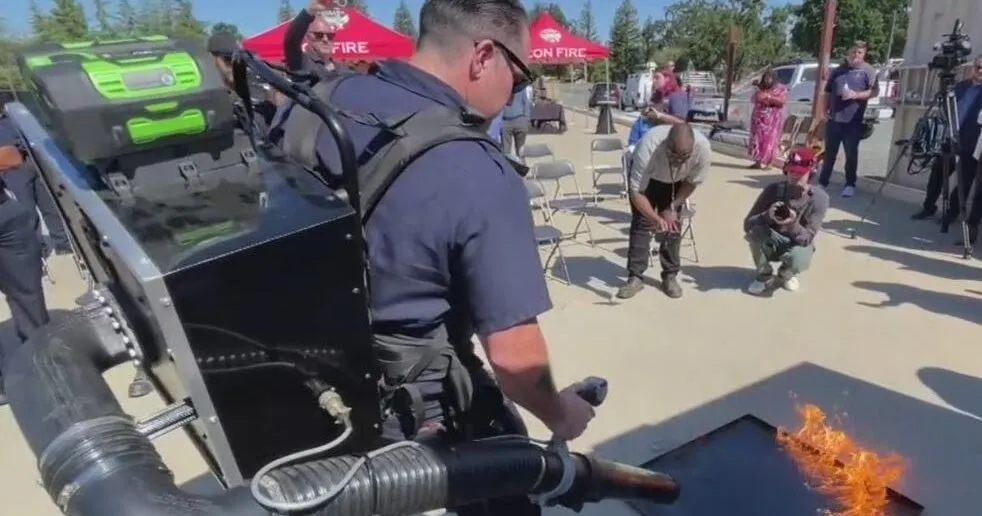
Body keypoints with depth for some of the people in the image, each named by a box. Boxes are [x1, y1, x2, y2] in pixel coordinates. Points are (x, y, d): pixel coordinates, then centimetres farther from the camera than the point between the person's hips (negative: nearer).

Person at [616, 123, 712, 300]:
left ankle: (670, 276, 10)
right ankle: (635, 277, -1)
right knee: (640, 223, -9)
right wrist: (655, 218, -50)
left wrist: (672, 208, -18)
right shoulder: (648, 147, -44)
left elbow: (692, 182, -15)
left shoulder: (703, 148, -36)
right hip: (645, 176, -2)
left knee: (673, 224, -3)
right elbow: (636, 191, -38)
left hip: (675, 181, 2)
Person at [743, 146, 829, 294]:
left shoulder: (819, 198, -17)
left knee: (799, 260, -36)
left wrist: (793, 224, -40)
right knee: (755, 230, -31)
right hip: (770, 243, 1)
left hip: (798, 244, -1)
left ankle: (785, 275, 6)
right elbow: (747, 224, -17)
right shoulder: (774, 189, -16)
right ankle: (765, 276, -5)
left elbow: (807, 238, -20)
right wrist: (767, 216, -37)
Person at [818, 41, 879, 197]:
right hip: (834, 118, 4)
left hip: (854, 120, -3)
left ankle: (850, 185, 9)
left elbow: (875, 91, -6)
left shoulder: (868, 71, 1)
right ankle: (823, 181, 14)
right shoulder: (838, 70, 14)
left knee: (851, 153, 0)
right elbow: (828, 92, 17)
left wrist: (856, 95, -20)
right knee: (830, 152, 7)